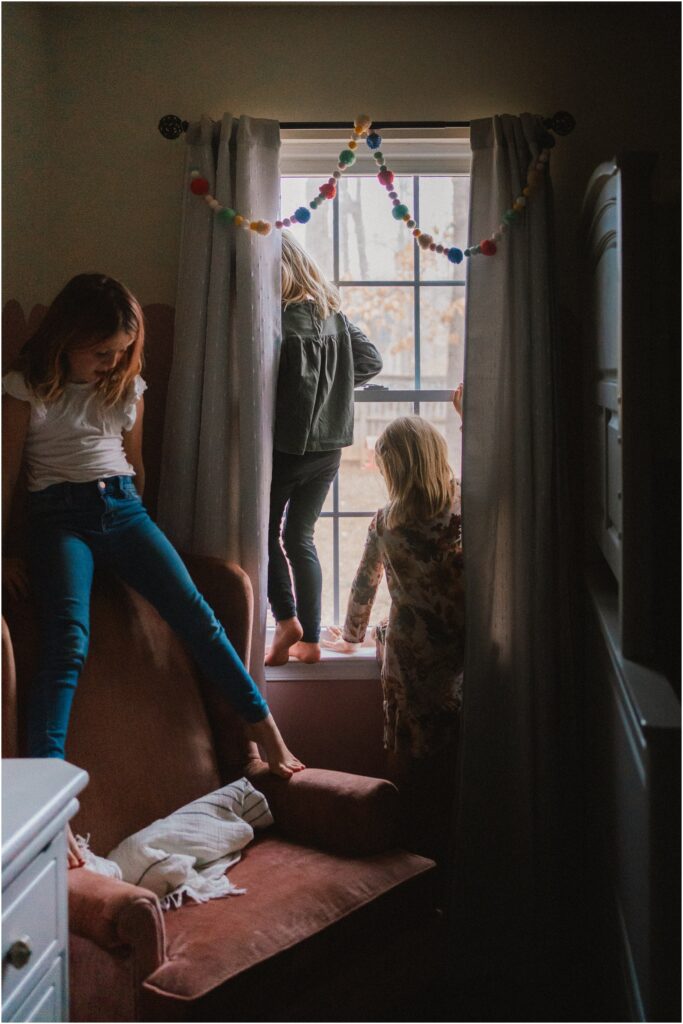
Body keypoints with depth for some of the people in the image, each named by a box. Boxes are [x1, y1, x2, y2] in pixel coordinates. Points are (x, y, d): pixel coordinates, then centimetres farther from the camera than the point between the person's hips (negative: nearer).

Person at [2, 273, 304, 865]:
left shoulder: (127, 387, 13)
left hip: (123, 507, 4)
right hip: (61, 514, -4)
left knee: (196, 613, -12)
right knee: (68, 643, -25)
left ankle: (267, 731, -5)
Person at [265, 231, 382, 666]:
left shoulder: (280, 319, -18)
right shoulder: (332, 313, 5)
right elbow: (371, 360, 13)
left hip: (285, 446, -7)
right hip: (328, 446, 7)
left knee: (266, 533, 12)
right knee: (300, 537, 14)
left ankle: (287, 619, 2)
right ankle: (310, 640, 14)